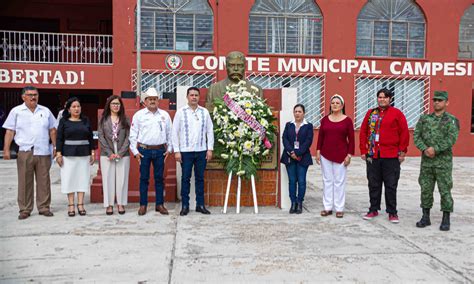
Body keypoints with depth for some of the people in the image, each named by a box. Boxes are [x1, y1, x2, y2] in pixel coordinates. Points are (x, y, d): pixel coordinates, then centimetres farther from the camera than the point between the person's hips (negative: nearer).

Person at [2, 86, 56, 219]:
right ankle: (25, 209, 11)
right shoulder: (16, 111, 5)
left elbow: (52, 130, 14)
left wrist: (56, 147, 8)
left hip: (43, 152, 2)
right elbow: (10, 132, 3)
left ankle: (44, 207, 14)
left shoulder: (45, 111, 12)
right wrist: (6, 149, -4)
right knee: (25, 182, 2)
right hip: (25, 152, -2)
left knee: (44, 181, 5)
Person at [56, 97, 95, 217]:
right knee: (69, 179, 0)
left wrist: (92, 153, 4)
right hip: (68, 154, -2)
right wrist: (59, 154, -7)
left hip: (84, 154, 2)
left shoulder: (86, 121, 8)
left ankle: (80, 205, 9)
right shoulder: (64, 121, 2)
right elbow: (59, 138, 0)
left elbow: (90, 138, 9)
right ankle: (71, 205, 7)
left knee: (82, 178, 3)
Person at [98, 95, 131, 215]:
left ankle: (121, 204, 13)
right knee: (108, 179, 3)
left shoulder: (125, 119, 6)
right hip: (107, 155, 0)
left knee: (122, 179, 3)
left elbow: (128, 137, 0)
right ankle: (109, 204, 11)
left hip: (123, 155, 0)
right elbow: (101, 137, 0)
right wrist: (110, 153, -9)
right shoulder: (103, 119, 6)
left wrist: (120, 153, -10)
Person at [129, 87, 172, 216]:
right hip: (144, 150, -2)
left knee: (159, 178, 7)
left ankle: (159, 204, 15)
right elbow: (133, 134, 2)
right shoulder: (139, 115, 2)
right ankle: (143, 205, 13)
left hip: (160, 151, 2)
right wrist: (135, 151, -3)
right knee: (144, 178, 4)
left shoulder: (165, 115, 8)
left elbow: (169, 133, 11)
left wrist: (169, 149, 6)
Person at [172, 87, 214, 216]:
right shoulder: (181, 112, -1)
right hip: (186, 151, -2)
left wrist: (210, 149, 1)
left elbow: (210, 131, 6)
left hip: (201, 151, 2)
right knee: (185, 178, 5)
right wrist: (176, 151, -6)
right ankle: (185, 205, 14)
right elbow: (175, 132, -1)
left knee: (200, 178, 9)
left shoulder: (204, 112, 4)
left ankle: (200, 204, 19)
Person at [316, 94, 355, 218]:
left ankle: (339, 208, 10)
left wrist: (349, 155, -6)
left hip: (341, 155, -3)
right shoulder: (325, 119, 7)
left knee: (339, 181, 1)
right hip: (325, 154, 3)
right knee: (327, 180, 7)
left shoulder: (347, 120, 0)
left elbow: (351, 139, -1)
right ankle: (327, 207, 15)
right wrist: (318, 151, 2)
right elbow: (320, 136, 8)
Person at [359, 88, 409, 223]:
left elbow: (404, 133, -1)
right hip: (372, 155, 3)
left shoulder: (397, 113, 1)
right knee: (373, 184, 10)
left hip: (391, 156, -3)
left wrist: (402, 151, -4)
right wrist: (363, 150, 5)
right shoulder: (370, 113, 10)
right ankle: (373, 210, 23)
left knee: (391, 185, 3)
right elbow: (363, 132, 11)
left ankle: (392, 213, 14)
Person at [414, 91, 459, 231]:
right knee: (425, 189, 7)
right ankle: (425, 217, 18)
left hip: (444, 161, -3)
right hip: (426, 161, 3)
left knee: (445, 190, 0)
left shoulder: (451, 120, 0)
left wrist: (435, 149, -20)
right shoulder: (424, 119, 10)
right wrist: (424, 149, -14)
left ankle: (446, 220, 10)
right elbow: (416, 136, 2)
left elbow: (451, 139, -12)